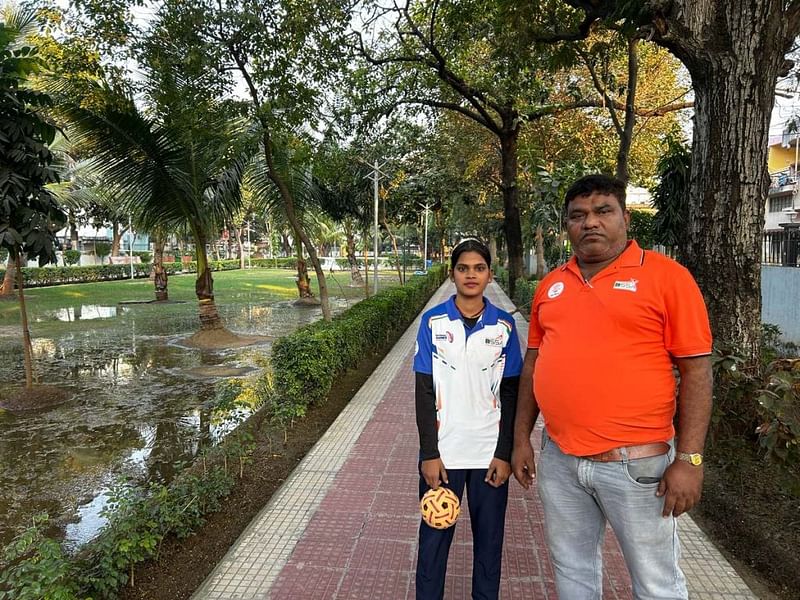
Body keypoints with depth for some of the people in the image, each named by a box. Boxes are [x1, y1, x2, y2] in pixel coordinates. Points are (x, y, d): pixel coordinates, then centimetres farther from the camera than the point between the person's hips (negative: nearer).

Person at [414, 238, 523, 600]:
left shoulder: (504, 325, -1)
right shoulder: (433, 322, -3)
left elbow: (510, 394, 1)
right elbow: (424, 391, -3)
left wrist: (505, 453, -3)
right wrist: (429, 453, -7)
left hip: (490, 453, 1)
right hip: (443, 450, -1)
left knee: (489, 538, 13)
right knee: (434, 536, 11)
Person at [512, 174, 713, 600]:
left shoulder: (666, 276, -8)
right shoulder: (550, 285, 7)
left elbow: (695, 372, -8)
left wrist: (688, 459, -12)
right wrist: (521, 438, 9)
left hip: (636, 464, -4)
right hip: (558, 460, 5)